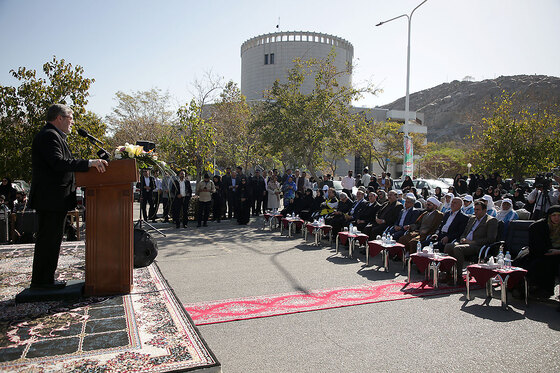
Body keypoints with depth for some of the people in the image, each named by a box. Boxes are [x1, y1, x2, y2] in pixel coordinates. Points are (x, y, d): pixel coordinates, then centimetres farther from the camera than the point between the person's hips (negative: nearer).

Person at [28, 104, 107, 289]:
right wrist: (89, 163, -27)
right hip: (51, 199, -11)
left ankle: (45, 279, 23)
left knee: (52, 238, 15)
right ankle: (41, 281, 5)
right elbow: (58, 163, -26)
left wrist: (92, 163, 12)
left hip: (55, 200, 11)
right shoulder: (49, 135, -13)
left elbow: (61, 163, 20)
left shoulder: (54, 135, 21)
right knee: (48, 239, -4)